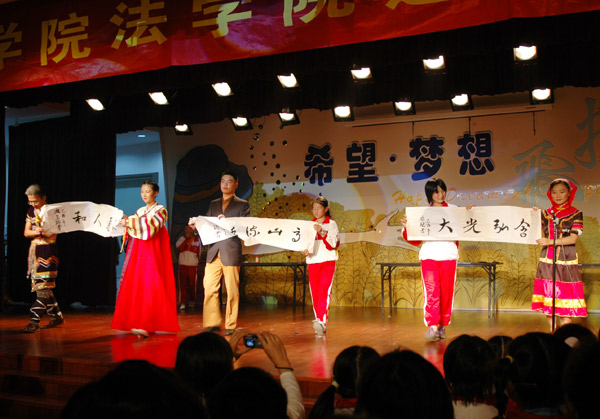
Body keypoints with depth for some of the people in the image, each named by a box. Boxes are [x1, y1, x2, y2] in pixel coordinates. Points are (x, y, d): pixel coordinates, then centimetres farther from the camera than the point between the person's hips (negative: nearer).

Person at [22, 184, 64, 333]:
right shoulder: (31, 212, 11)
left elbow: (54, 232, -8)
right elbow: (26, 232, 8)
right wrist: (37, 232, -11)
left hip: (48, 250, -7)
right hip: (34, 250, 7)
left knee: (43, 286, -10)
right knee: (40, 287, 8)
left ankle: (35, 321, -12)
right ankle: (57, 316, 18)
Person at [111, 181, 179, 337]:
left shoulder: (160, 210, 0)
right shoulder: (140, 211, 19)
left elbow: (150, 226, -16)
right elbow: (133, 231, 17)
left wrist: (130, 222, -15)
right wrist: (127, 222, 0)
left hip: (152, 253, -6)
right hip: (138, 253, 6)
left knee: (150, 287, -15)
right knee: (136, 286, -2)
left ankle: (148, 325, -20)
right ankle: (137, 322, 0)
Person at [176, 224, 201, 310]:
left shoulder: (197, 239, 6)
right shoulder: (182, 238, 8)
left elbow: (198, 252, 10)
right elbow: (179, 247, -9)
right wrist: (185, 238, -8)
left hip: (192, 264, 0)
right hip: (183, 264, 1)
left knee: (192, 284, 3)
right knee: (183, 284, -5)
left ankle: (192, 301, 19)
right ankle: (183, 302, -5)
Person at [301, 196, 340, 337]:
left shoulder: (331, 224, 1)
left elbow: (333, 244, -8)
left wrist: (321, 232, -20)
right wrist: (303, 250, -9)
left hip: (327, 262, -4)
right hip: (312, 262, 4)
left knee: (324, 291, -16)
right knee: (314, 294, 4)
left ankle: (322, 321, -22)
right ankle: (319, 325, 12)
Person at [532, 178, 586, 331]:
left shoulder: (575, 213, 1)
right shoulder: (546, 213, 11)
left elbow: (573, 238, -8)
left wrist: (550, 242, -17)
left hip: (566, 259, -3)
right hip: (547, 259, 3)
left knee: (566, 299, -6)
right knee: (548, 295, 3)